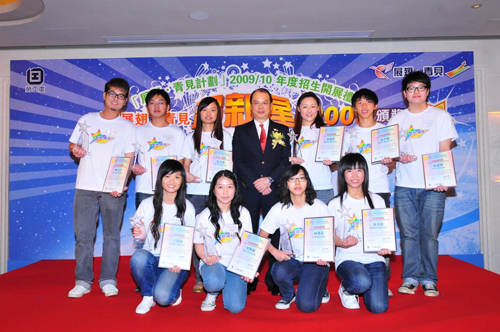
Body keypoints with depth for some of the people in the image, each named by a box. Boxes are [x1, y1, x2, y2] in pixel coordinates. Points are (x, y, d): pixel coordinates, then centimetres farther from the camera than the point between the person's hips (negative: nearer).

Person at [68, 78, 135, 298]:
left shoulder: (127, 127, 6)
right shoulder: (86, 120, 13)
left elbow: (128, 161, 0)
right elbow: (72, 144, 21)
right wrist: (75, 151, -4)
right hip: (85, 187, 2)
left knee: (111, 235, 2)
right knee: (83, 235, 3)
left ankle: (108, 280, 12)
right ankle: (82, 281, 14)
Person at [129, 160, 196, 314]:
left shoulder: (187, 208, 1)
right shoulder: (147, 204, 3)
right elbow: (140, 235, 8)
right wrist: (141, 235, -16)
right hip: (152, 257, 2)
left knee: (162, 296, -26)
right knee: (138, 256, -33)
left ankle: (175, 292, 14)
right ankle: (148, 296, -3)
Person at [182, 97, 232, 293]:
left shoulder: (225, 136, 14)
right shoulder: (192, 137, 16)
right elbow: (186, 163, 13)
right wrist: (186, 173, -8)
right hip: (195, 190, 1)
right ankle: (199, 278, 8)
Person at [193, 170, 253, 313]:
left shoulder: (243, 213, 1)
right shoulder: (204, 216, -3)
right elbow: (198, 244, 4)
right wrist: (206, 258, -18)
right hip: (213, 262, -1)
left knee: (235, 307, -17)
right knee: (213, 282, -36)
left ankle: (226, 286, 18)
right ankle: (212, 294, 4)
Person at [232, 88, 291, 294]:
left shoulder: (282, 130, 13)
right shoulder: (240, 131, 12)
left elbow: (286, 161, 4)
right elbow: (238, 162, 3)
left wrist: (269, 179, -10)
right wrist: (255, 183, -8)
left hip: (274, 190, 0)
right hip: (248, 191, 0)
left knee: (275, 234, 0)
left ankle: (274, 281, 10)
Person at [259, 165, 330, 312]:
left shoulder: (320, 207, -2)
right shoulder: (279, 209, -1)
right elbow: (262, 236, 2)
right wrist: (274, 251, -18)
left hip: (315, 261, -1)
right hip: (290, 260, 2)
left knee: (306, 305, -19)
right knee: (278, 271, -33)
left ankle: (320, 288, 19)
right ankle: (288, 295, 4)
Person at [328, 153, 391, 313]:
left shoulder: (377, 201, 10)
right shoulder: (335, 204, 3)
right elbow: (331, 235, 3)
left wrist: (382, 248, -10)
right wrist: (343, 243, -20)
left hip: (373, 258, 2)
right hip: (347, 258, -2)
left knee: (379, 307, -17)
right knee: (362, 282, -35)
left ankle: (364, 289, 19)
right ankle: (346, 289, 3)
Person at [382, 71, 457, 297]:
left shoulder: (441, 116, 8)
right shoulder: (397, 120, 13)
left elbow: (445, 151, 1)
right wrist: (399, 158, -11)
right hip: (404, 186, 2)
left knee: (429, 234, 0)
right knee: (408, 234, 3)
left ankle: (429, 280, 13)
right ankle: (410, 278, 14)